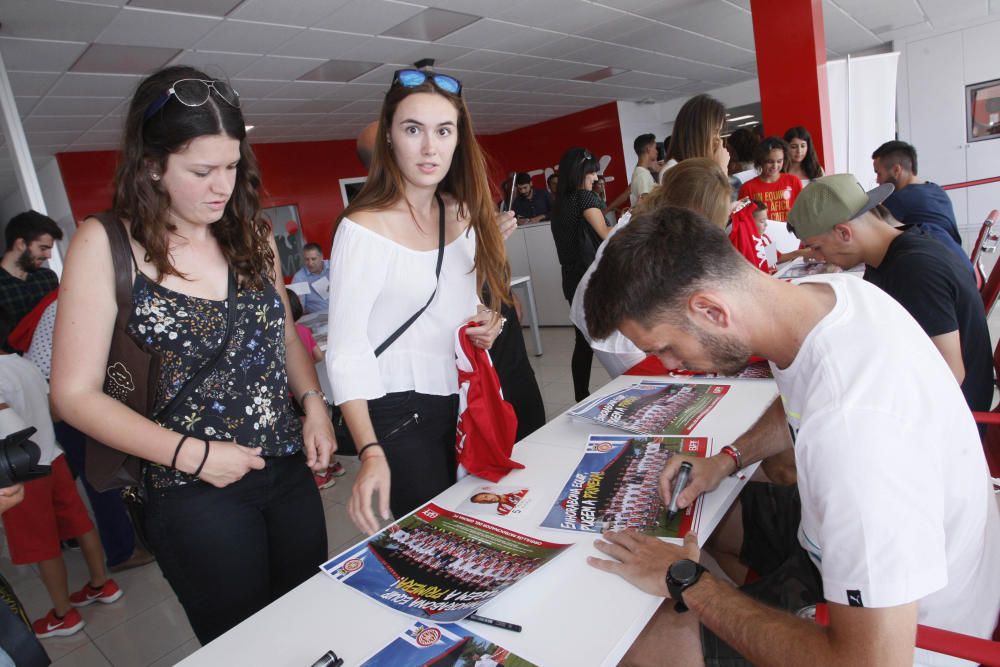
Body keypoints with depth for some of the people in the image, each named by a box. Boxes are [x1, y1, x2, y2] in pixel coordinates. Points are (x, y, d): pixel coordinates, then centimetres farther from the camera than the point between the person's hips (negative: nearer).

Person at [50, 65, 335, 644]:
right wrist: (190, 453, -18)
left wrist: (314, 403, -1)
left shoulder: (252, 232, 3)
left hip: (292, 470, 4)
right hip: (195, 494, -4)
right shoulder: (106, 244, -10)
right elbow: (76, 393, -9)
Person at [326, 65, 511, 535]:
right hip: (401, 415, -6)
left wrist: (486, 321, -2)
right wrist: (370, 453, -28)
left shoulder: (461, 213, 4)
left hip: (463, 401, 7)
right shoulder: (364, 229, -17)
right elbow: (346, 352, -20)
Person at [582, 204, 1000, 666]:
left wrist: (686, 583, -23)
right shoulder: (818, 290, -13)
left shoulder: (855, 426, -40)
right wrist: (729, 459, -4)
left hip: (902, 624, -7)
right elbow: (798, 405, 10)